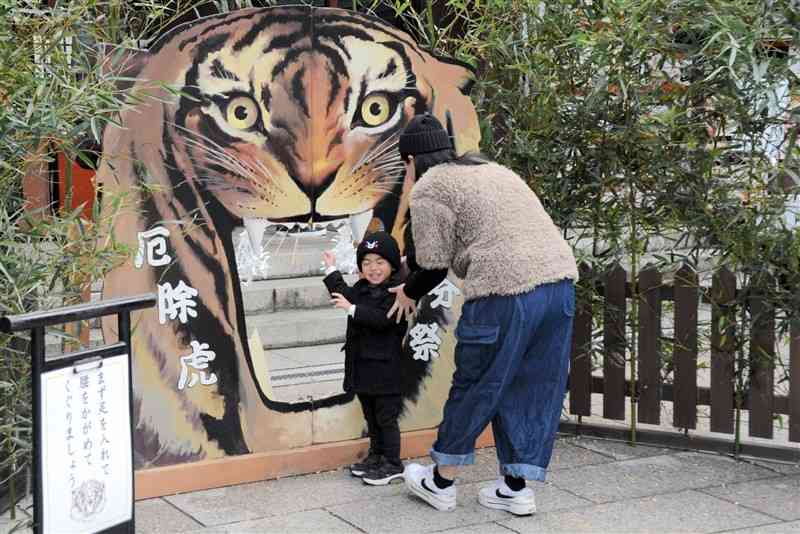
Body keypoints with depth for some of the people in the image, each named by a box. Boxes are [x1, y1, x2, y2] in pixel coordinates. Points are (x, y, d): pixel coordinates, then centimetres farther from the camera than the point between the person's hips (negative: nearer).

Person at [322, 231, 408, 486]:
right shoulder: (361, 288, 10)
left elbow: (383, 318, -27)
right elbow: (344, 295, 29)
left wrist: (352, 309, -28)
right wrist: (332, 270, 25)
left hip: (385, 366, -8)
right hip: (362, 364, 8)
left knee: (386, 417, 0)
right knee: (370, 415, 18)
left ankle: (392, 464, 8)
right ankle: (376, 455, 30)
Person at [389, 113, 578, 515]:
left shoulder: (430, 188, 1)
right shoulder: (489, 169, 26)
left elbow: (432, 265, -1)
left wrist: (409, 294, 18)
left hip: (508, 289, -7)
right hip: (559, 278, 7)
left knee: (475, 388, 6)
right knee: (534, 389, 13)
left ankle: (441, 483, 20)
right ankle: (516, 489, 19)